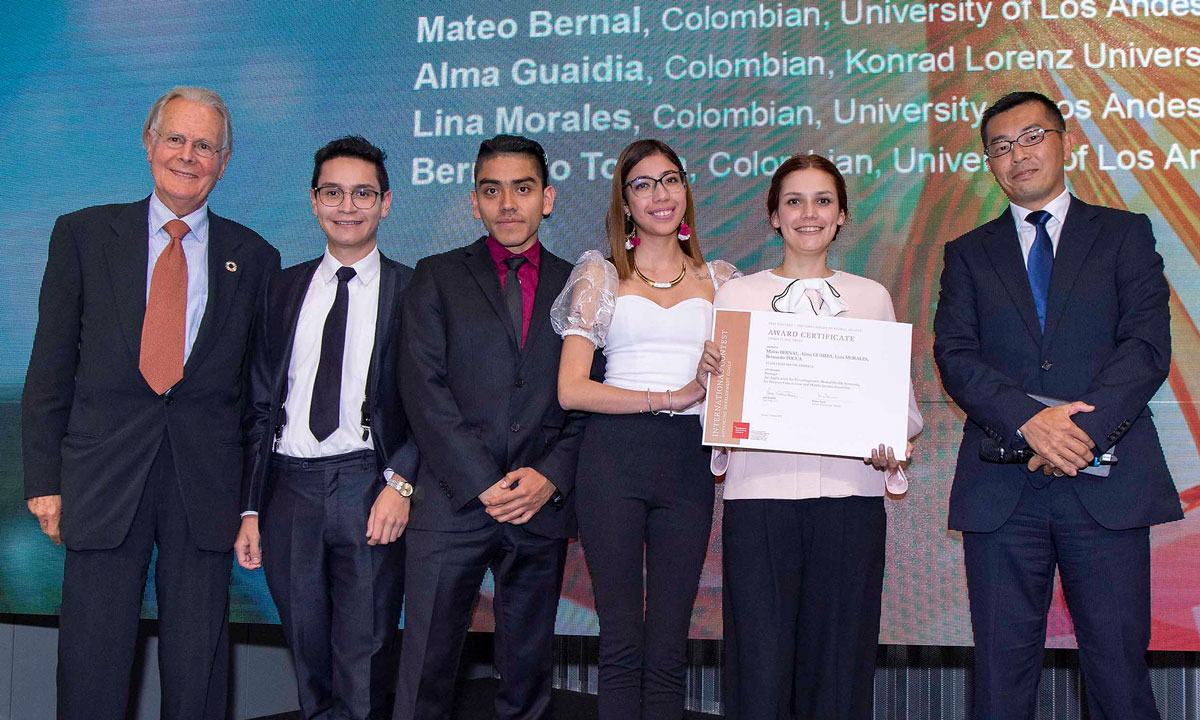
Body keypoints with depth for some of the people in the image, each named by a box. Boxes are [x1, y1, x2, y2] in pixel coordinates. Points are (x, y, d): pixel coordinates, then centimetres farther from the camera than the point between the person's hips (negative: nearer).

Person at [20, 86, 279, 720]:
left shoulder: (253, 257, 8)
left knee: (197, 665, 8)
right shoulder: (83, 234, 7)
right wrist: (44, 478, 0)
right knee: (92, 666, 3)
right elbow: (51, 365, 6)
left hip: (207, 482, 1)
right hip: (104, 475, 0)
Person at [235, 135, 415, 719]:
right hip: (289, 489, 3)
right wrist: (250, 509, 6)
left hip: (370, 490, -3)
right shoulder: (283, 289, 13)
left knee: (363, 666, -1)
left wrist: (400, 483, -15)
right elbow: (260, 407, 12)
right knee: (308, 665, 12)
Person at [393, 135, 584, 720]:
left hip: (543, 505, 2)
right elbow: (425, 389, -3)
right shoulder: (437, 277, 7)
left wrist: (551, 476, -9)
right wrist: (483, 483, -11)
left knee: (528, 671, 11)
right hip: (452, 502, -1)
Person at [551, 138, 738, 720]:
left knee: (668, 646, 4)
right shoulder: (601, 275, 7)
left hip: (688, 460, 2)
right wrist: (671, 397, -11)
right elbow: (571, 389, -2)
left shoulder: (718, 279, 15)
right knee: (621, 644, -1)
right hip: (614, 455, -2)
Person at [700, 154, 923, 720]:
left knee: (839, 661, 4)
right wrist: (707, 373, -13)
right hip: (760, 492, -1)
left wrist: (894, 452, -6)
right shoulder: (735, 295, 10)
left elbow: (899, 396, 13)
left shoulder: (872, 297, 13)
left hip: (850, 496, 1)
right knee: (760, 666, -3)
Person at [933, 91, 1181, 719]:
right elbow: (955, 358, 1)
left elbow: (1148, 345, -1)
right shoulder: (968, 254, 15)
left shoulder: (1125, 234, 12)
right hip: (1002, 489, 1)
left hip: (1107, 483, -1)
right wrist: (1030, 418, -17)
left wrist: (1084, 425, -17)